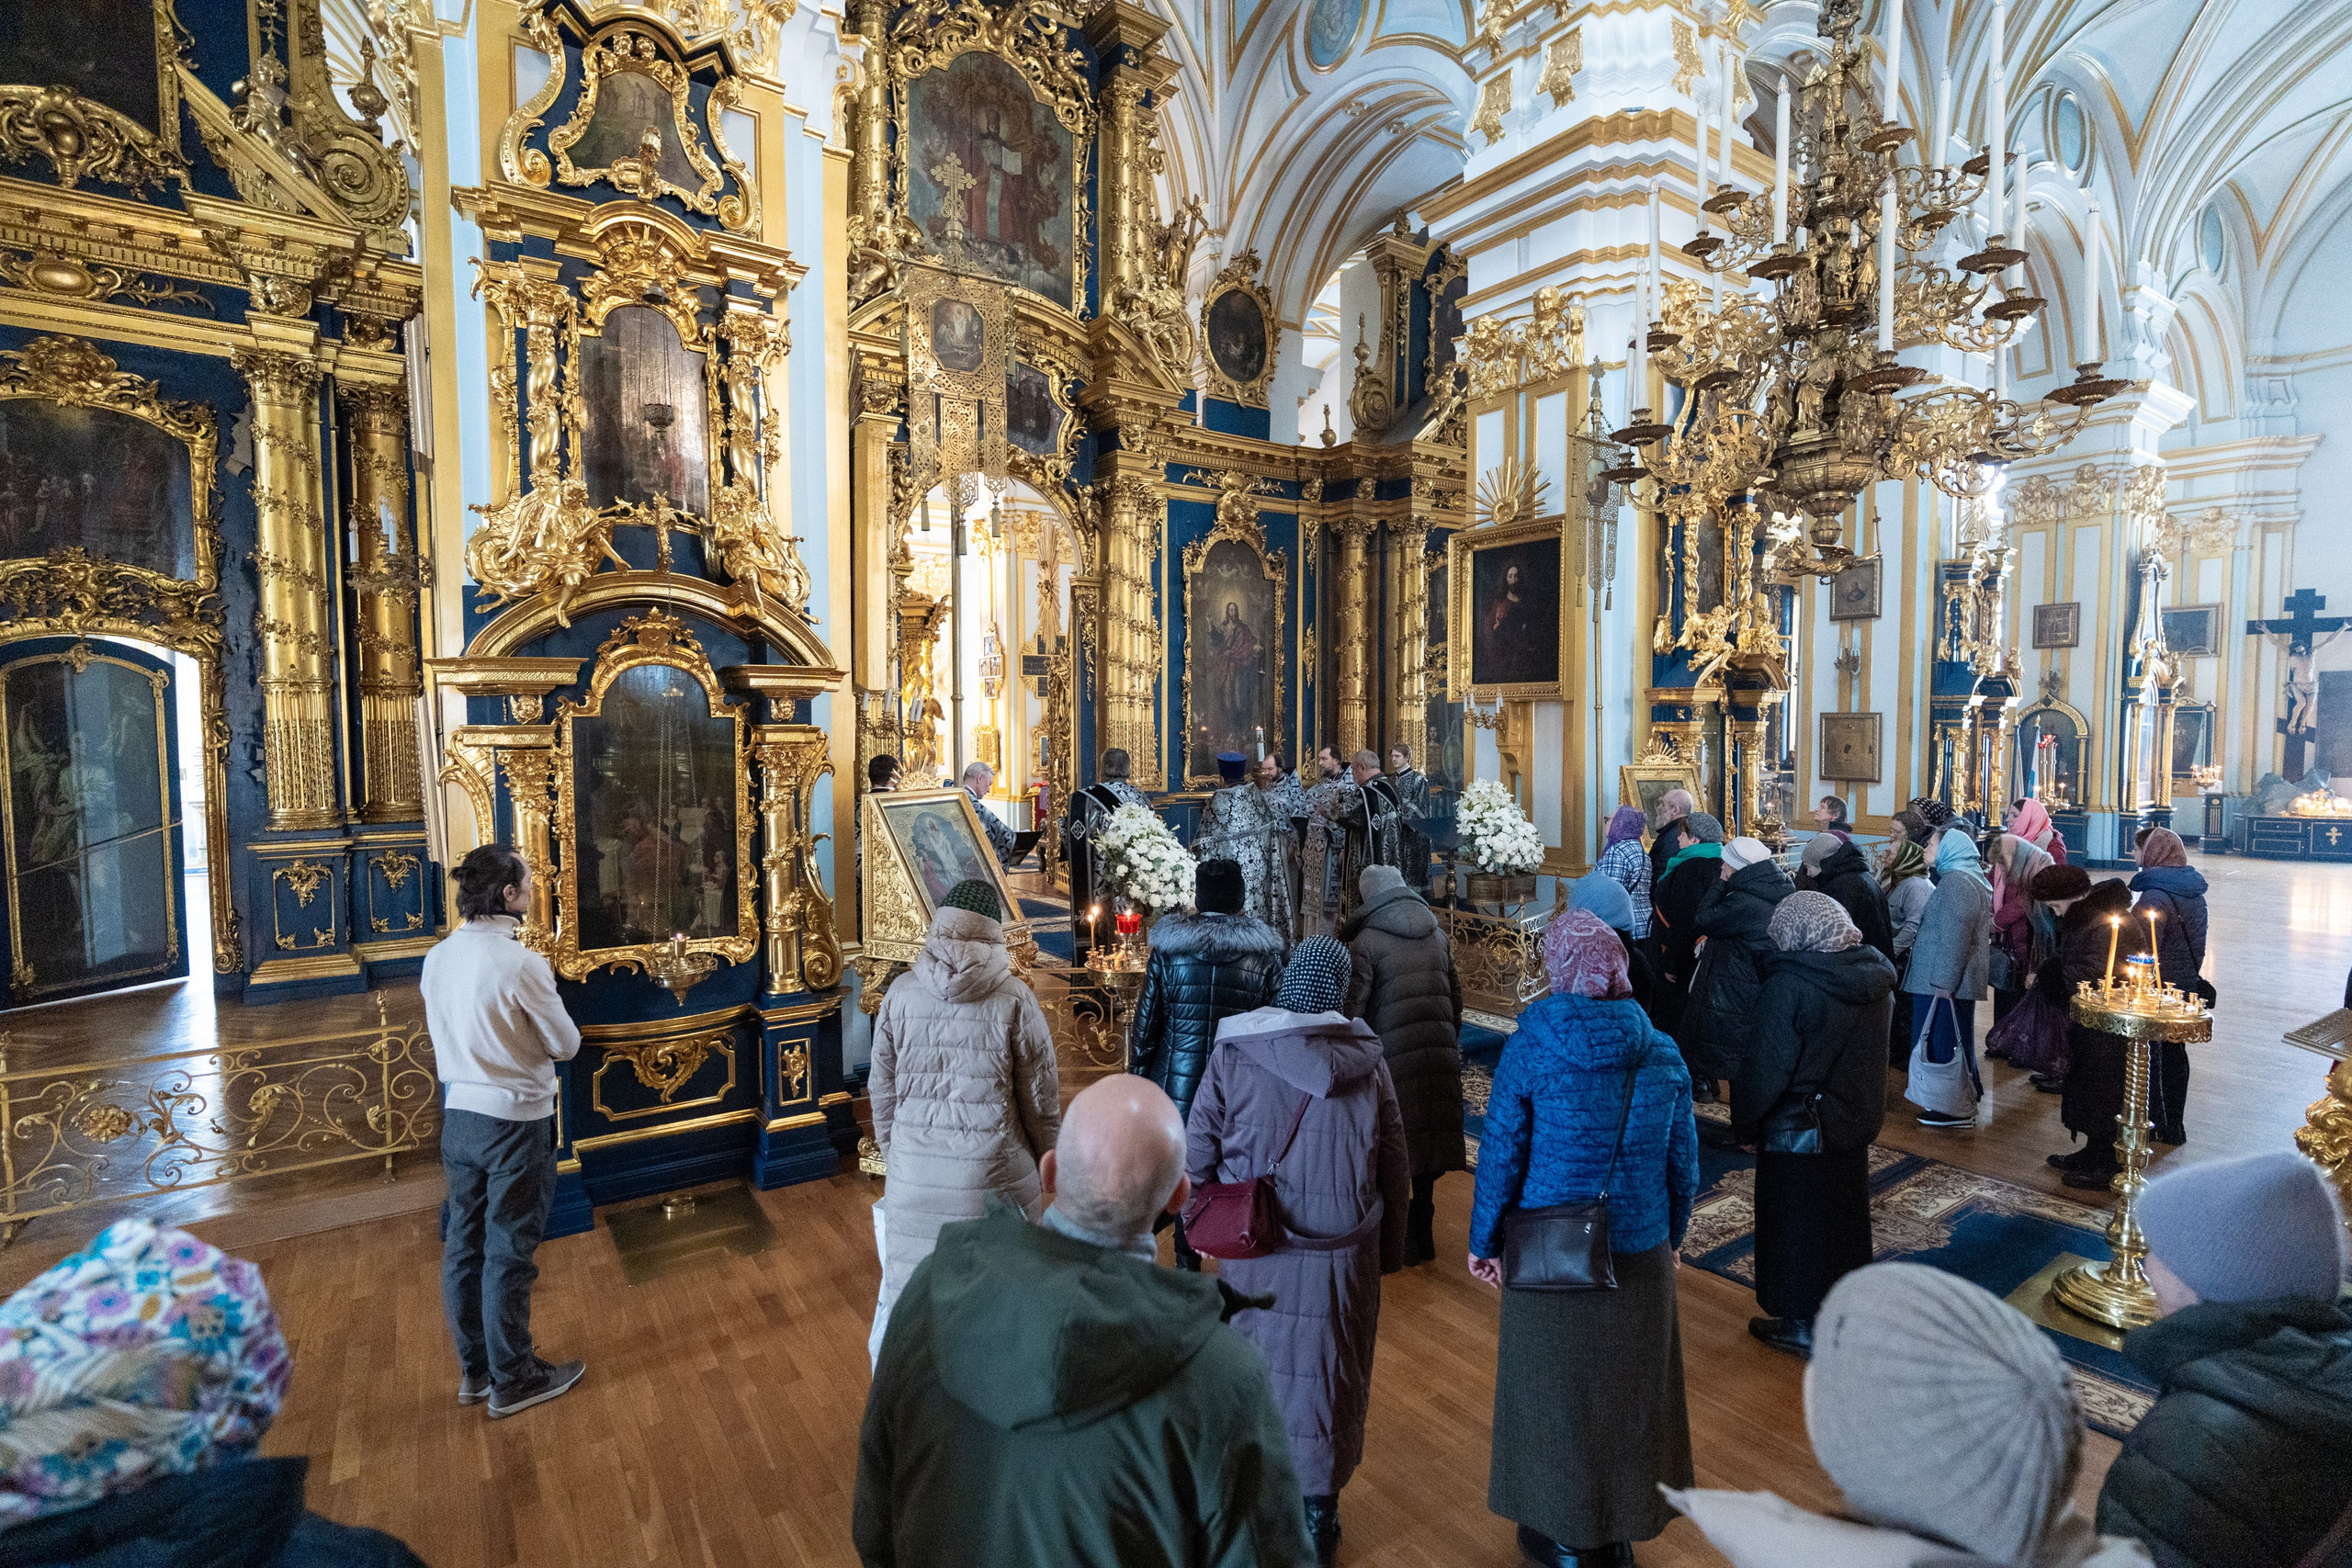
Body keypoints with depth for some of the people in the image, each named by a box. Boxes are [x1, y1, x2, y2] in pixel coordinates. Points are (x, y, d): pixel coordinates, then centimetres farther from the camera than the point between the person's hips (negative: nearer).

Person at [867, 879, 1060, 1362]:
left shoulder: (901, 992, -3)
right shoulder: (1014, 1000, -11)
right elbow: (1041, 1099, -5)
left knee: (909, 1278, 19)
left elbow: (882, 1088, 6)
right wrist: (1048, 1160, 10)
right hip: (992, 1171, -3)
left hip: (915, 1170, 3)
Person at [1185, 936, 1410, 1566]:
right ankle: (1318, 1516, 33)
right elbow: (1395, 1168, -1)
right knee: (1329, 1374, 17)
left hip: (1255, 1254, 0)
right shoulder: (1368, 1062, -8)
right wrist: (1389, 1250, 12)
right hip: (1344, 1256, 0)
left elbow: (1196, 1153, -8)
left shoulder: (1232, 1055, -12)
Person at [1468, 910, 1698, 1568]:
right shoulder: (1663, 1055, -8)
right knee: (1629, 1385, 22)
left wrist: (1484, 1242, 0)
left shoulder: (1528, 1050, -18)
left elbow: (1500, 1156, -14)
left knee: (1555, 1388, 17)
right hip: (1641, 1255, 3)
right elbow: (1683, 1162, 1)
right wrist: (1672, 1237, 17)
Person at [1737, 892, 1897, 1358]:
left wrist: (1745, 1122, -8)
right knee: (1845, 1212, 23)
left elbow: (1768, 1071, -22)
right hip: (1857, 1119, 7)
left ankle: (1802, 1323, 23)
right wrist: (1867, 1109, 20)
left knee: (1797, 1222, 9)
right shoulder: (1875, 975, -3)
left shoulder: (1789, 986, -26)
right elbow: (1875, 1052, 8)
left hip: (1798, 1128, -7)